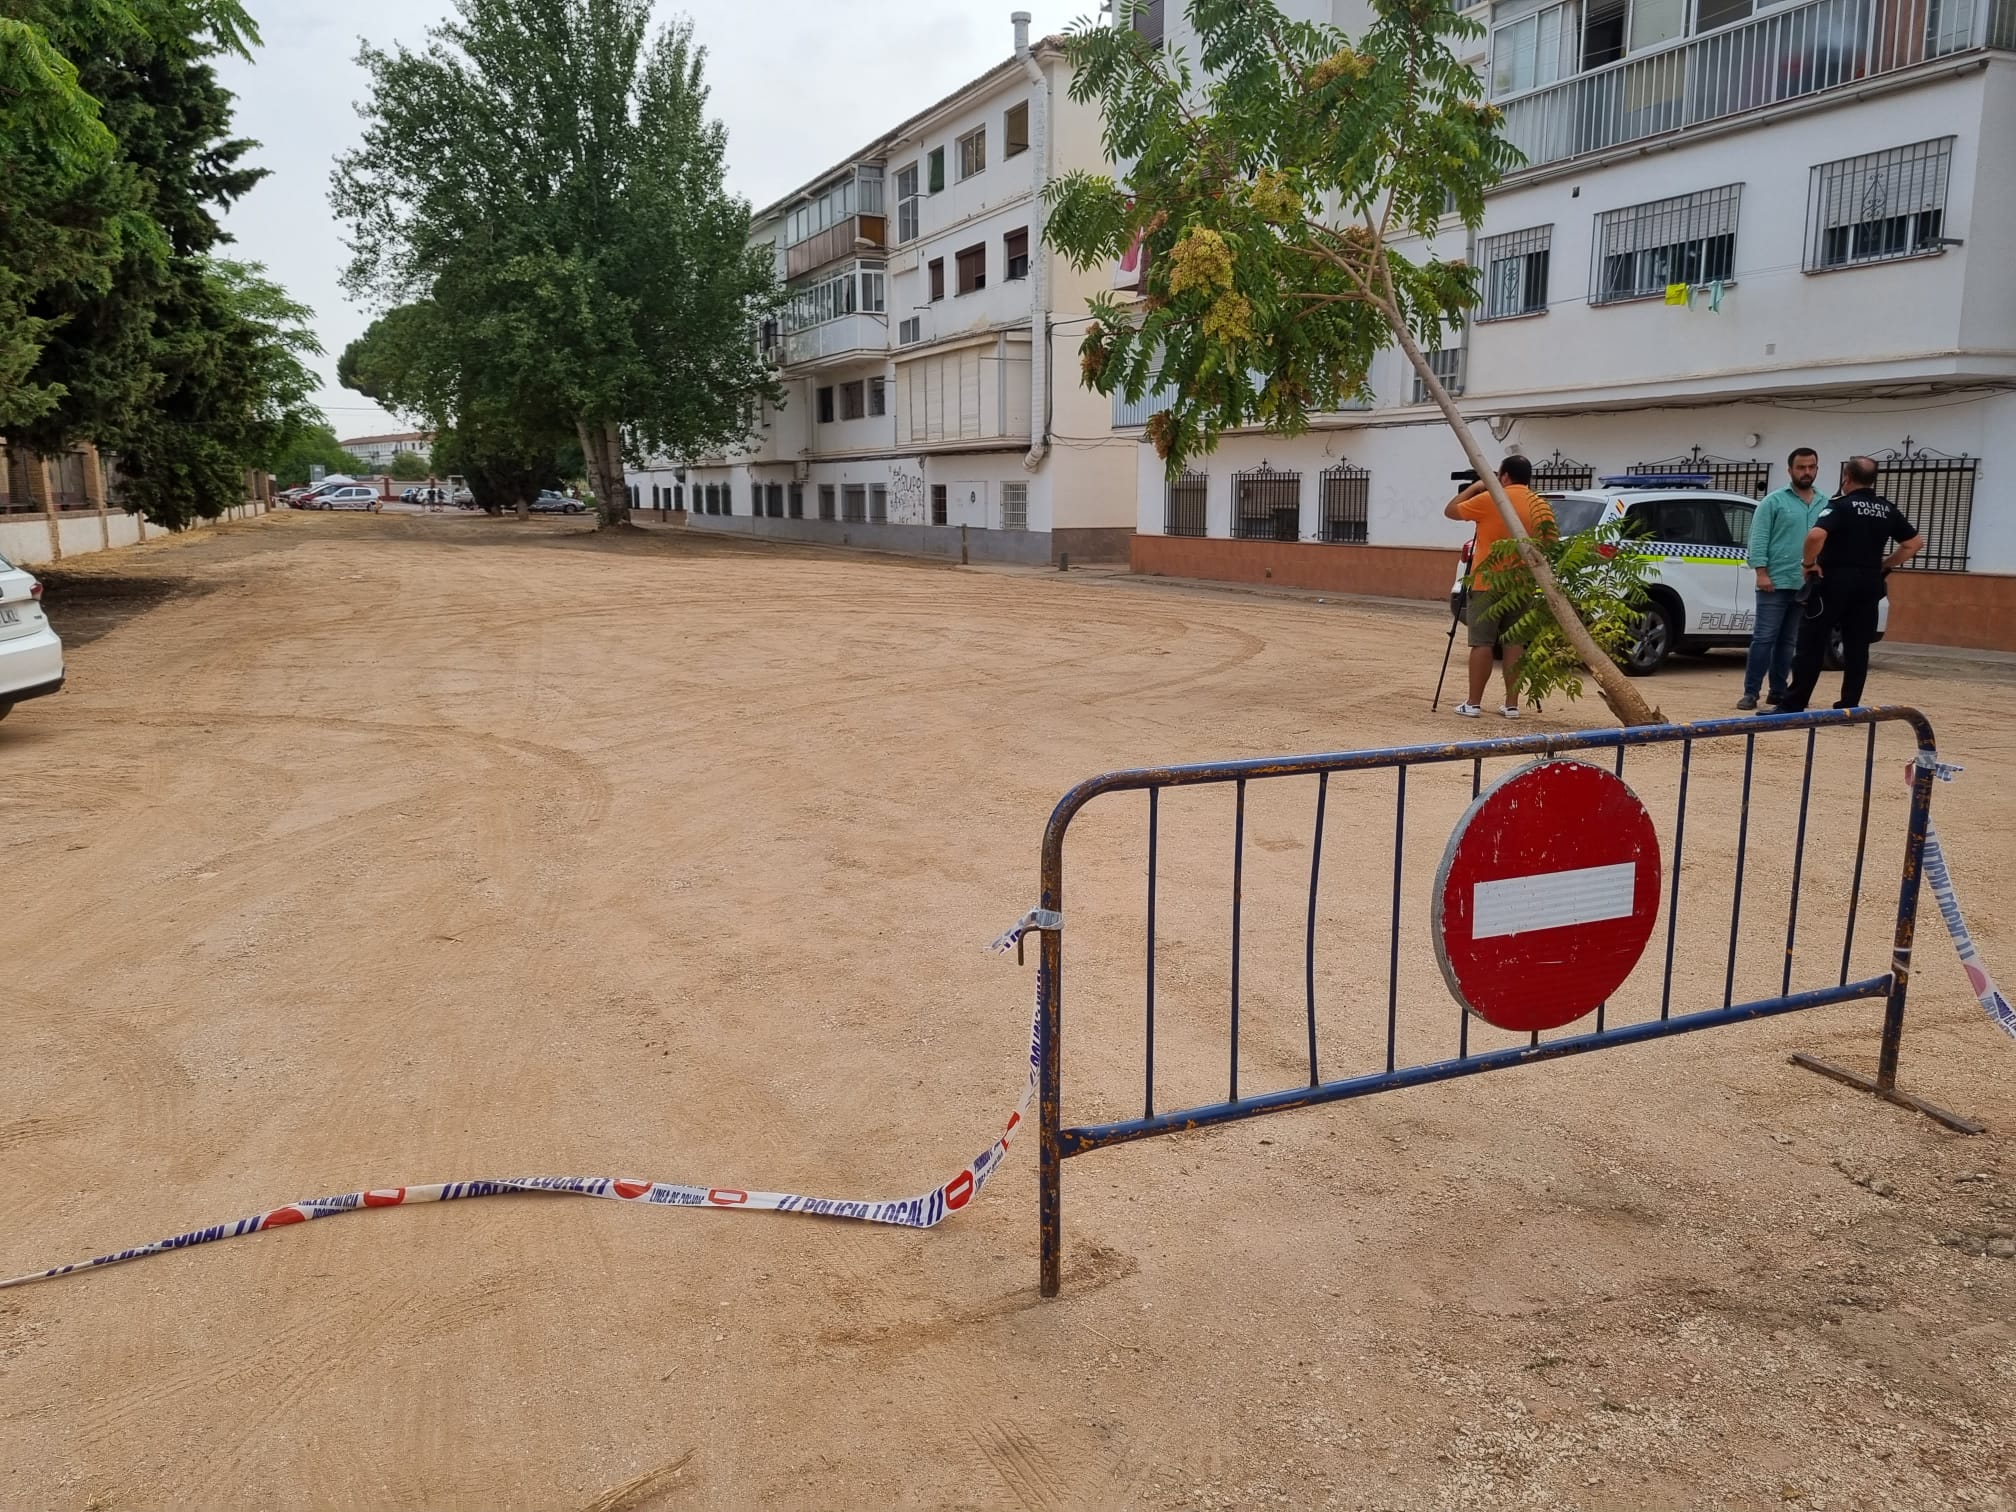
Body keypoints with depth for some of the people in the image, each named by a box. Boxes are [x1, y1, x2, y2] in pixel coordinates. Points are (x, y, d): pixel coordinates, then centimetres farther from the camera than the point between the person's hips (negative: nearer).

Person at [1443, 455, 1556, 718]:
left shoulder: (1489, 499, -9)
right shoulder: (1542, 506, 7)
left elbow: (1450, 510, 3)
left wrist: (1475, 487, 12)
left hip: (1488, 583, -5)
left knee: (1482, 643, -2)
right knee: (1515, 642, 7)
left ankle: (1473, 703, -2)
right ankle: (1511, 704, 7)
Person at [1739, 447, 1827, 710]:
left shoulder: (1827, 505, 12)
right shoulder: (1774, 501, 0)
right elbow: (1758, 539, -5)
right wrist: (1761, 572, -13)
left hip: (1808, 586, 4)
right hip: (1776, 583, -4)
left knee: (1788, 642, 9)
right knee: (1764, 638, -5)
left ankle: (1778, 691, 15)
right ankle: (1750, 693, -2)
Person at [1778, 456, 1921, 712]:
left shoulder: (1841, 505, -8)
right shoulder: (1887, 509, 11)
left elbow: (1815, 535, -25)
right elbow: (1915, 542, 16)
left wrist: (1810, 563, -11)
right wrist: (1884, 565, 15)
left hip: (1834, 580, -5)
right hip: (1868, 583, 5)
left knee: (1812, 644, -2)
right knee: (1857, 647, 8)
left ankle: (1793, 706, -3)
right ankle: (1849, 706, 8)